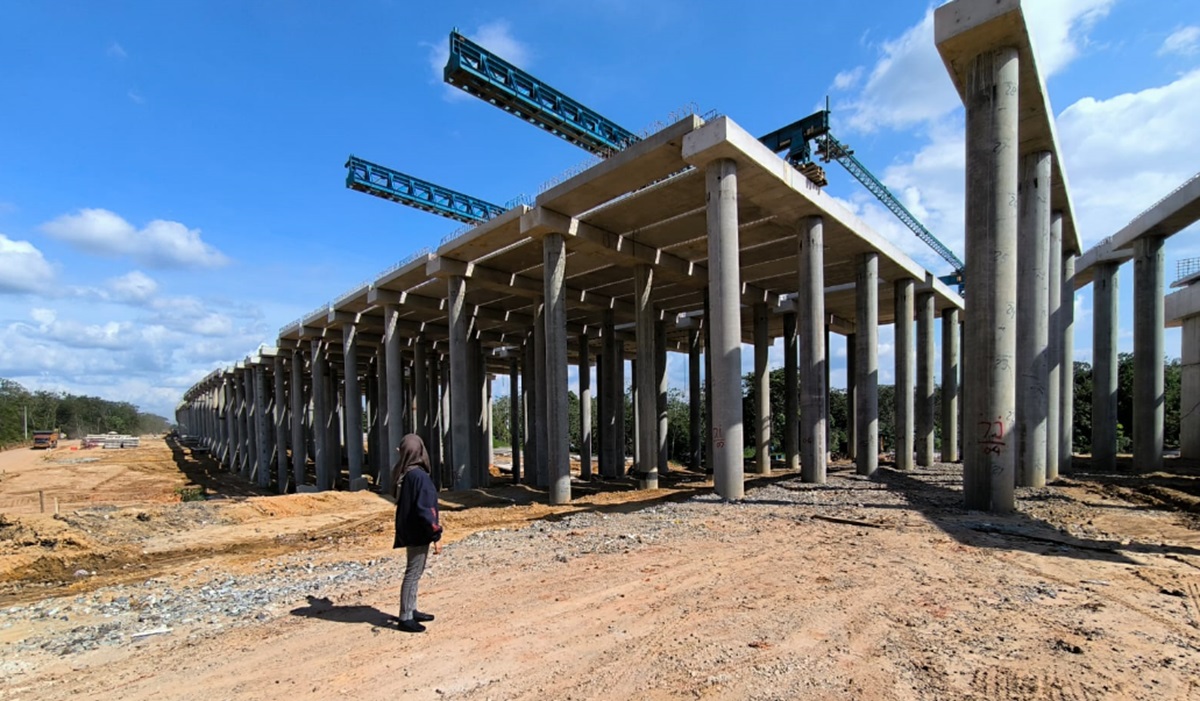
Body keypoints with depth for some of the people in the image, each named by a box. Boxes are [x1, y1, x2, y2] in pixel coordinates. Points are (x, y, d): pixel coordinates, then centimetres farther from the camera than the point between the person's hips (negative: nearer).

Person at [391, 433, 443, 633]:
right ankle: (405, 618, 12)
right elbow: (426, 509, -24)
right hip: (418, 533, -9)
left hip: (409, 530, 9)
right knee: (413, 573, 2)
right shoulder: (419, 476, -24)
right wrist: (436, 535, -17)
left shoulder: (401, 474, 1)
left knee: (414, 572, 20)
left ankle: (411, 611, 31)